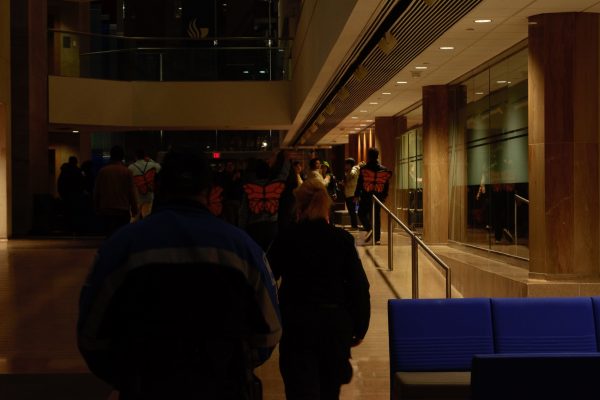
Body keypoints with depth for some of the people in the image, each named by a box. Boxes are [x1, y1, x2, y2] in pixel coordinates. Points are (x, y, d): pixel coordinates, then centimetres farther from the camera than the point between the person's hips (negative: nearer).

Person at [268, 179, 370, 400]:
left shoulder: (285, 239, -5)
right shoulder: (342, 239, -4)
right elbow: (359, 286, -6)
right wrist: (360, 327, 3)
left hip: (296, 324, -2)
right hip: (336, 323, 2)